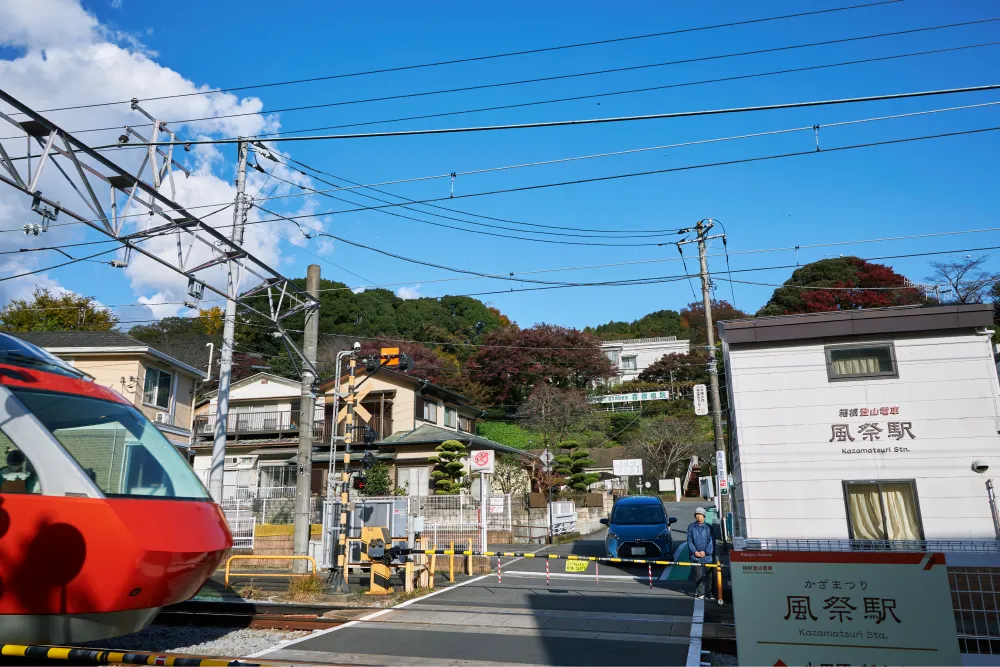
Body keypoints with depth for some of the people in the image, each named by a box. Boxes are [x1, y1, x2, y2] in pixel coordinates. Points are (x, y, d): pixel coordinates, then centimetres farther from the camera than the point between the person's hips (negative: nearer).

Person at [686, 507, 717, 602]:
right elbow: (689, 541, 4)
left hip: (707, 555, 0)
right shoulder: (691, 527, 6)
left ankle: (708, 590, 20)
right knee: (698, 574, -4)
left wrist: (706, 552, -11)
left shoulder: (708, 527, 3)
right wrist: (694, 551, -9)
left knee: (707, 574, 6)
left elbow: (711, 541, -2)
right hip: (696, 556, 0)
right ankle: (700, 593, 0)